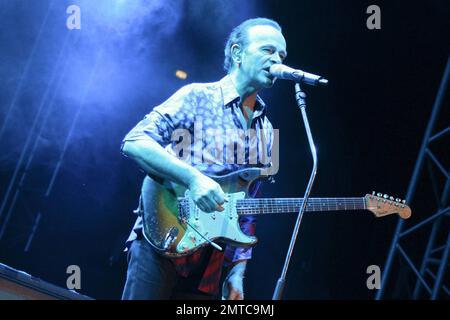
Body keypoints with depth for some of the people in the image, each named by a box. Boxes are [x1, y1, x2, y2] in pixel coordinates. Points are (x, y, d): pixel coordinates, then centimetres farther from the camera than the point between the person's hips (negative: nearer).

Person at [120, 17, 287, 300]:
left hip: (210, 261, 6)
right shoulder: (198, 97, -2)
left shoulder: (266, 133, 16)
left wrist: (237, 270, 9)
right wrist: (193, 178, -24)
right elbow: (134, 142, -14)